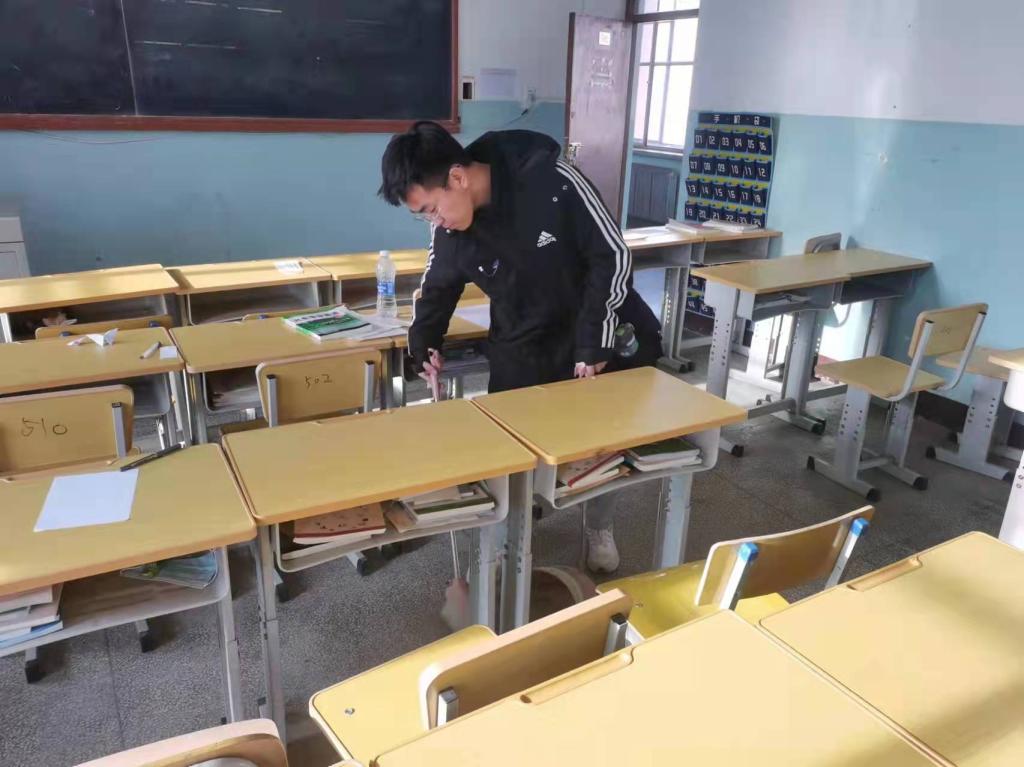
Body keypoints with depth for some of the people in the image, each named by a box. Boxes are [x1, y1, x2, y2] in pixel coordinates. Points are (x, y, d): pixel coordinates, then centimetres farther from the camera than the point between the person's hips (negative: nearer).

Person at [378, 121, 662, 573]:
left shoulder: (553, 181, -28)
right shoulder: (449, 232, -14)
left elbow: (612, 256, -21)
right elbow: (436, 288, 7)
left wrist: (593, 342, -21)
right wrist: (423, 345, -4)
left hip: (596, 337, -2)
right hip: (520, 349, 2)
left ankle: (599, 529, 36)